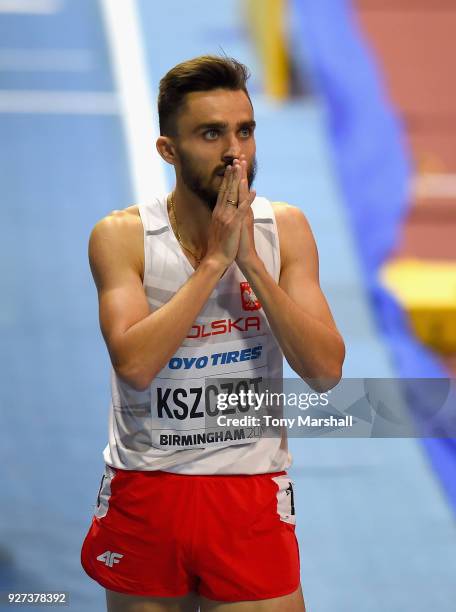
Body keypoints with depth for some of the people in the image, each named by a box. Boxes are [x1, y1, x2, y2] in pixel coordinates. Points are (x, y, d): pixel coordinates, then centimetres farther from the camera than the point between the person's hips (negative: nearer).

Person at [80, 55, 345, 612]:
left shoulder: (285, 229, -2)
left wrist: (251, 260, -17)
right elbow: (135, 364, -23)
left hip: (252, 496, 1)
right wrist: (215, 259, -21)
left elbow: (326, 372, -10)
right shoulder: (122, 236, -8)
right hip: (145, 493, -1)